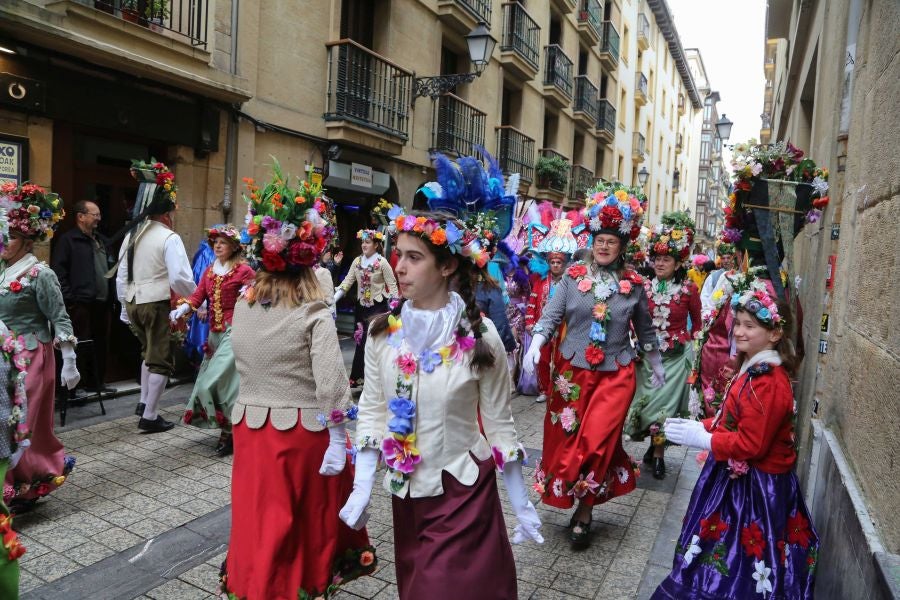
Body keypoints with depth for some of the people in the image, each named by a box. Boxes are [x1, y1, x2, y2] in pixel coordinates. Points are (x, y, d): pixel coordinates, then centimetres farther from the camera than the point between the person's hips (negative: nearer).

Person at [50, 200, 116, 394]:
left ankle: (98, 382, 20)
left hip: (102, 302, 7)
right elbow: (58, 272, -10)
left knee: (100, 344, 11)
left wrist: (111, 295, 14)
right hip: (81, 303, -7)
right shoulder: (67, 240, -3)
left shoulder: (102, 240, 19)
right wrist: (69, 299, -15)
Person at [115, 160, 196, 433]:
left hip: (133, 302, 7)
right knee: (161, 359, 5)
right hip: (158, 304, -7)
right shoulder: (169, 238, -13)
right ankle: (150, 416, 10)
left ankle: (144, 403, 30)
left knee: (150, 352, 26)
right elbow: (180, 278, -21)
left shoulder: (131, 235, 8)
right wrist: (192, 295, -2)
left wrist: (126, 308, 19)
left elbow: (121, 276, 12)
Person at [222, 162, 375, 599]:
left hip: (250, 426, 4)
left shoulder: (241, 309, 0)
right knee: (308, 519, 17)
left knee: (261, 519, 17)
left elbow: (242, 367, 3)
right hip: (302, 431, -4)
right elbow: (331, 384, -21)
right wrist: (337, 440, -16)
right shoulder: (314, 315, -15)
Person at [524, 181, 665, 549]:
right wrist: (535, 344, -23)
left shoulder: (633, 285, 2)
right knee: (567, 438, 8)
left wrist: (656, 365, 23)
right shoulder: (573, 277, 0)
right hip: (572, 371, 1)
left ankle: (584, 513, 11)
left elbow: (645, 329, 15)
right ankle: (569, 498, 31)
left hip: (616, 374, -1)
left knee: (596, 440, -7)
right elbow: (551, 316, -6)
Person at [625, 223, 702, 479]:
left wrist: (689, 342, 2)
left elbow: (697, 322, 6)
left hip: (676, 355, -3)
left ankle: (658, 453, 16)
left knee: (664, 402, -1)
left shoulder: (688, 289, -8)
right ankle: (656, 449, 26)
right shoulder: (645, 287, -2)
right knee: (646, 399, 5)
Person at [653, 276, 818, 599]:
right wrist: (699, 426, 2)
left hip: (756, 487, -10)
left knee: (738, 565, 8)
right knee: (723, 548, 26)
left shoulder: (769, 384, -27)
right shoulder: (753, 369, 6)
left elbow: (750, 444, -27)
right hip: (737, 477, 10)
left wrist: (700, 438, -21)